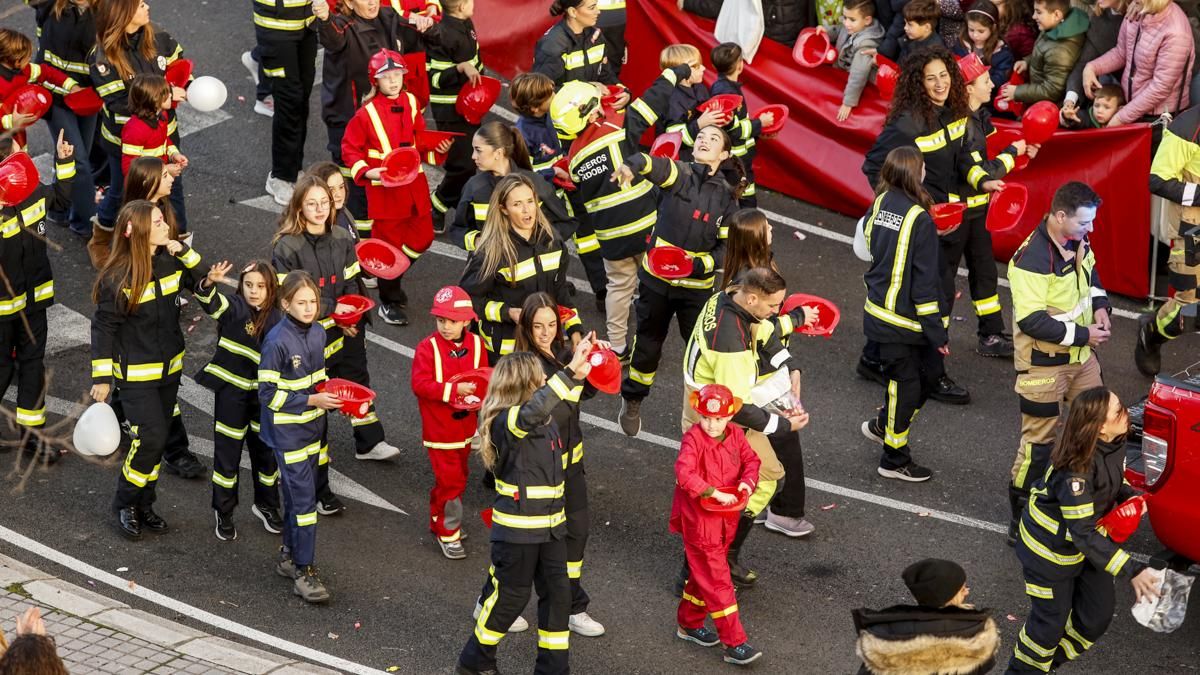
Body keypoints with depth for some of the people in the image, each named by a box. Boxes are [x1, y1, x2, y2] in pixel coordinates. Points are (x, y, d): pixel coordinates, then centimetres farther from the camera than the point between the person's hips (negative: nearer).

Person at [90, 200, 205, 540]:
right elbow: (103, 328, -14)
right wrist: (101, 378, -12)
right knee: (150, 438, -12)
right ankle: (125, 504, 8)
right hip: (135, 374, -6)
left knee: (157, 439, 12)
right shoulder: (117, 278, -20)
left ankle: (144, 505, 27)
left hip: (169, 369, 6)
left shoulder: (170, 262, -5)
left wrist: (185, 253, -11)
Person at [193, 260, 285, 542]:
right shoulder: (233, 306, -12)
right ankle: (224, 513, 20)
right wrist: (210, 282, -55)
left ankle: (267, 505, 35)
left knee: (266, 450, 14)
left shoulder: (276, 320, -1)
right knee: (228, 454, 5)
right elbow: (211, 301, -33)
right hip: (231, 391, -4)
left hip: (262, 393, 4)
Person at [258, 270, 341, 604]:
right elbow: (268, 393, -16)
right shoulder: (277, 342, -19)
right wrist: (311, 400, -20)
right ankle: (303, 571, -1)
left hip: (313, 426, 7)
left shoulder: (317, 333, 3)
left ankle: (289, 556, 31)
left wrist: (329, 394, -2)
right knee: (303, 498, -8)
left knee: (302, 492, 16)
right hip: (287, 431, -7)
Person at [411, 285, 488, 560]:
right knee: (450, 480, -4)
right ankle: (448, 532, 10)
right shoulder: (427, 348, -15)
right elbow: (420, 384, -21)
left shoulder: (476, 345, -2)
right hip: (439, 427, -5)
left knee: (456, 477, 17)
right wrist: (454, 390, -28)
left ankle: (439, 519, 35)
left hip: (465, 424, 5)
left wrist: (478, 397, -15)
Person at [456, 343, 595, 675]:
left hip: (551, 524, 7)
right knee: (510, 596, 7)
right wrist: (570, 371, -52)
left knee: (557, 592, 9)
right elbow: (532, 411, -47)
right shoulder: (505, 423, -24)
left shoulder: (547, 418, 1)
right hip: (517, 528, -7)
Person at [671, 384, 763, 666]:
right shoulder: (693, 438, -19)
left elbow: (751, 460, 3)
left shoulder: (735, 435, 1)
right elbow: (684, 473, -31)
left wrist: (747, 482, -19)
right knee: (717, 582, -4)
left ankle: (689, 623, 41)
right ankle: (734, 645, -2)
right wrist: (715, 492, -34)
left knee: (704, 575, 22)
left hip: (726, 519, 7)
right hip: (700, 522, -7)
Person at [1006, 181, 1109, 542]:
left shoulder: (1077, 241, -1)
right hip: (1044, 363, -8)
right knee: (1038, 443, 0)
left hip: (1082, 356, 8)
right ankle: (1020, 521, 12)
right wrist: (1082, 334, -22)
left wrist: (1100, 305, 2)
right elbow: (1031, 321, -28)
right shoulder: (1032, 260, -28)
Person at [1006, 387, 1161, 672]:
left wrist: (1128, 496, -13)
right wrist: (1132, 571, -38)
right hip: (1051, 549, -8)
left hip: (1089, 539, 8)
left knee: (1098, 615, 13)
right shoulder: (1075, 470, -38)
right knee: (1051, 619, 6)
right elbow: (1084, 534, -35)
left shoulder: (1114, 443, -13)